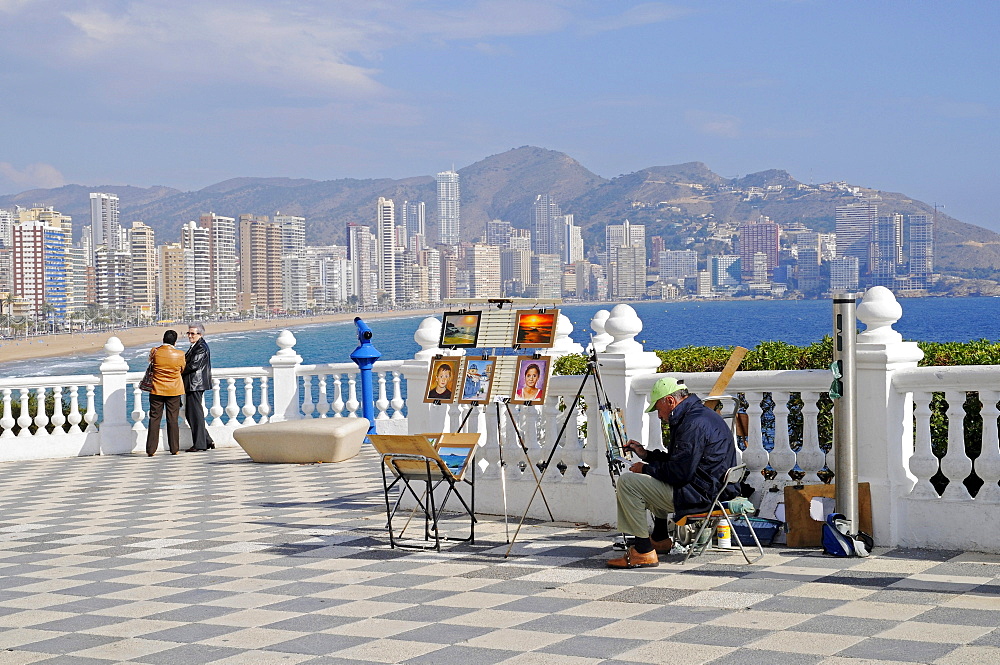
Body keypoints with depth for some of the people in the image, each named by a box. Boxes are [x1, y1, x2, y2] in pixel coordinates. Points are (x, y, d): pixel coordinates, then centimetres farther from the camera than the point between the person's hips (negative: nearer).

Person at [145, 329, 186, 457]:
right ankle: (174, 448, 9)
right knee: (173, 420, 7)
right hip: (174, 390, 0)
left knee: (154, 419, 4)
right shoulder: (180, 354, -10)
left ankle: (151, 449, 2)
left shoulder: (154, 352, -9)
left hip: (156, 390, 0)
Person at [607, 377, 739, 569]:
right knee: (654, 477, 34)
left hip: (702, 495, -11)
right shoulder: (701, 414, 14)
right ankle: (659, 538, 33)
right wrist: (646, 454, 19)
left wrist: (646, 468, -8)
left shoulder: (694, 423, -21)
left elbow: (680, 473, -24)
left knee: (627, 482, -14)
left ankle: (644, 551, -13)